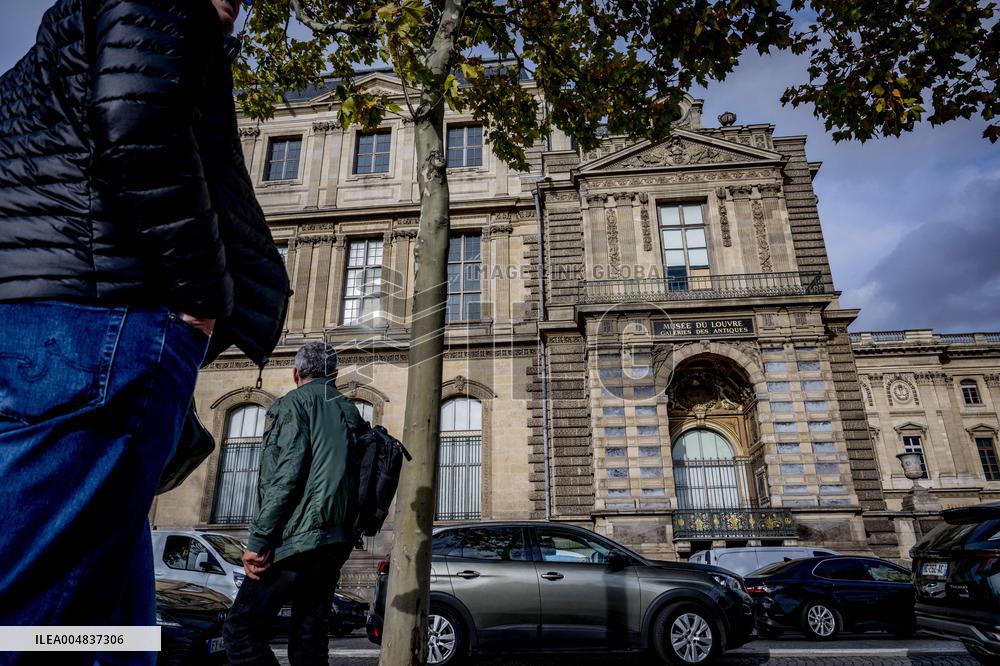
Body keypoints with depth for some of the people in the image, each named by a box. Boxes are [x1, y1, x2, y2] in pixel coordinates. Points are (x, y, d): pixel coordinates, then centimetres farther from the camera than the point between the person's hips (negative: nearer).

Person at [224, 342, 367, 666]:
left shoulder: (294, 403, -1)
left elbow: (285, 473, -14)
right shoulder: (351, 412, 20)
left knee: (241, 630, -2)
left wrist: (257, 540, -13)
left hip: (297, 538, -7)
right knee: (309, 640, 12)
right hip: (337, 542, 8)